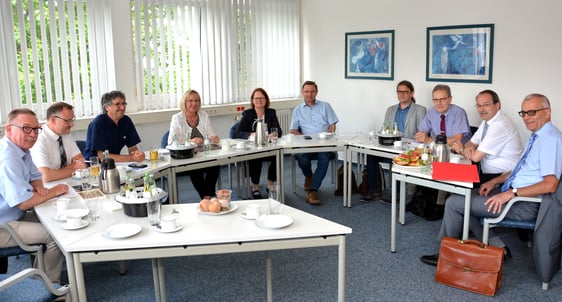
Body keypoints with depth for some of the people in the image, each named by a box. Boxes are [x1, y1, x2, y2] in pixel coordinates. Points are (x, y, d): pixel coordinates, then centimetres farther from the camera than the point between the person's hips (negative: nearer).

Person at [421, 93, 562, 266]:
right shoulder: (536, 136, 12)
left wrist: (511, 193, -26)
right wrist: (495, 181, 9)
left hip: (525, 204, -10)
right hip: (512, 191, 10)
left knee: (454, 203, -11)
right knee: (463, 197, 11)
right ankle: (496, 247, 10)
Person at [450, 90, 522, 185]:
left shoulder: (500, 125, -22)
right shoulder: (487, 120, 7)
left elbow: (476, 157, -21)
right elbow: (471, 143, 13)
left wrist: (461, 149, -2)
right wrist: (468, 149, -11)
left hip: (503, 177, -8)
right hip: (486, 170, 8)